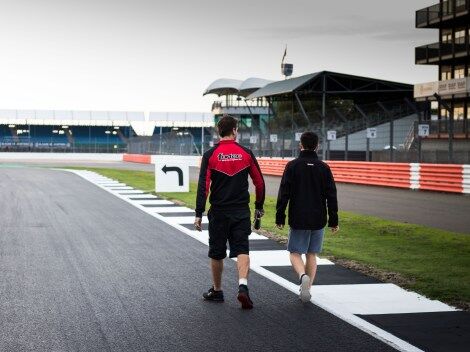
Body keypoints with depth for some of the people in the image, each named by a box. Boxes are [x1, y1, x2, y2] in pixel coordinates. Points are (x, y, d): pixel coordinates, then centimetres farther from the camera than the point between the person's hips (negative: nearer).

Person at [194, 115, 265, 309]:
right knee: (242, 249, -1)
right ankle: (243, 286, -21)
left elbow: (203, 186, -9)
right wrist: (259, 207, 18)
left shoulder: (210, 155, -4)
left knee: (216, 253, 12)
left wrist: (199, 214, -6)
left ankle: (217, 290, 24)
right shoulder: (246, 153, 0)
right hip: (241, 211, 1)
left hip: (218, 211, 0)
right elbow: (260, 183, 5)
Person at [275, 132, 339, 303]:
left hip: (298, 219, -2)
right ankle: (307, 288, 12)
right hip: (318, 220, 3)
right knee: (311, 254, 13)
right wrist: (333, 221, 8)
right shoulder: (324, 168, 2)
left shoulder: (292, 166, -5)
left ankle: (303, 276, -23)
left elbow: (284, 194, -7)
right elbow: (331, 196, 2)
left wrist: (280, 217, 0)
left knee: (295, 253, 5)